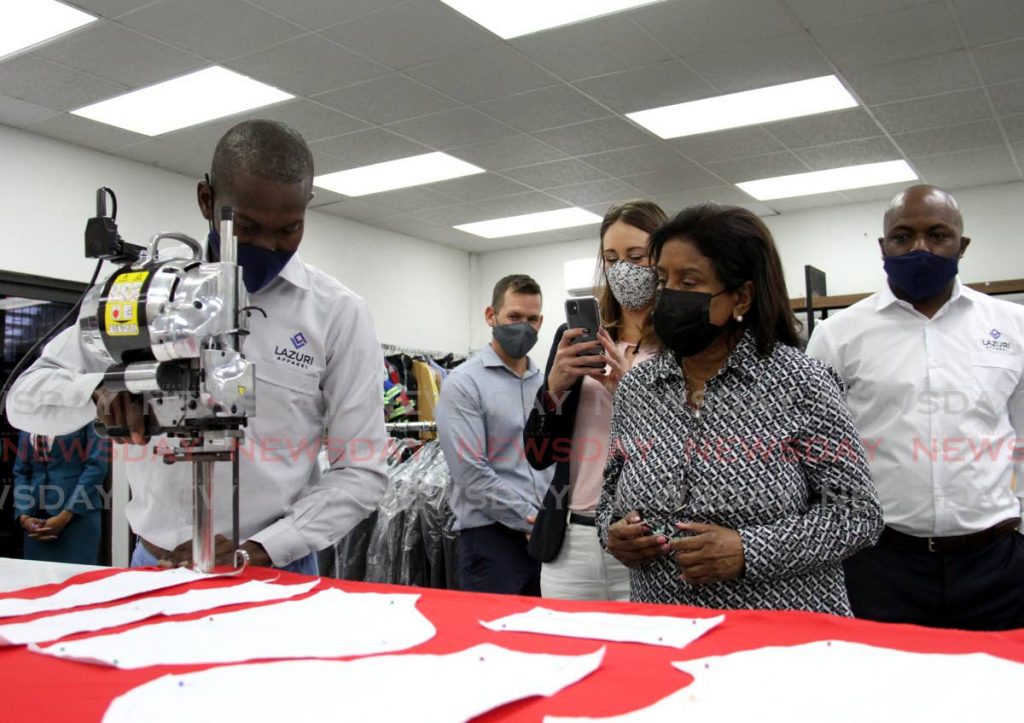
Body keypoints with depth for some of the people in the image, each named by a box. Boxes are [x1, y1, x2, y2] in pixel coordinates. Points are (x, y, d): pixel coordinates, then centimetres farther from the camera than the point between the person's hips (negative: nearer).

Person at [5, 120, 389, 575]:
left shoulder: (337, 314, -8)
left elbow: (362, 472, -7)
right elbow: (26, 397, 2)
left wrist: (260, 552, -18)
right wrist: (99, 389, -19)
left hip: (275, 572, -2)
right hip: (155, 565, 2)